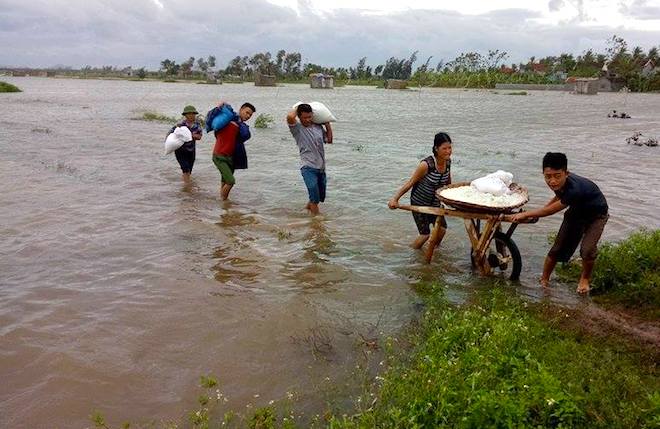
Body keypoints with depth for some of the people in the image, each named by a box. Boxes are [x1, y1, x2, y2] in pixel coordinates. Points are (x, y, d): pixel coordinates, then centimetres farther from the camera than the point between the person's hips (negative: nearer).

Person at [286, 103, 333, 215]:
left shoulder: (318, 126, 9)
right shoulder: (297, 128, -7)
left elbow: (329, 140, 21)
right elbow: (290, 117, -27)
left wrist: (327, 124, 16)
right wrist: (297, 108, -8)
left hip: (321, 168, 6)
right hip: (308, 168, -6)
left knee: (321, 196, 18)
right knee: (315, 197, -15)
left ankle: (308, 207, 44)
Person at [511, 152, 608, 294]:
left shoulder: (574, 189, -43)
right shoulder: (559, 183, -22)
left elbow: (551, 210, -33)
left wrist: (525, 214, -23)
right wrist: (540, 211, 0)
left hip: (596, 215, -6)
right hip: (576, 212, 6)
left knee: (587, 250, -19)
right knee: (559, 247, 3)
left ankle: (585, 278, 10)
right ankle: (544, 279, 18)